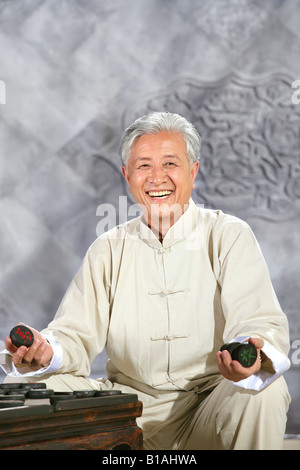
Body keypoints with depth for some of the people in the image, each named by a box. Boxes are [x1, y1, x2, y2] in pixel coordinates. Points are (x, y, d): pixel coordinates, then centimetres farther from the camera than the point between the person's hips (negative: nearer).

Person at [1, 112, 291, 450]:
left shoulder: (229, 236, -1)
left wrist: (253, 355, -38)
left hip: (213, 403, -2)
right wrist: (45, 351, -24)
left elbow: (261, 321, -13)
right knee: (38, 388, -16)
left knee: (265, 391, -32)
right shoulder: (108, 249, 8)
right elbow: (77, 333, 1)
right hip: (130, 406, 2)